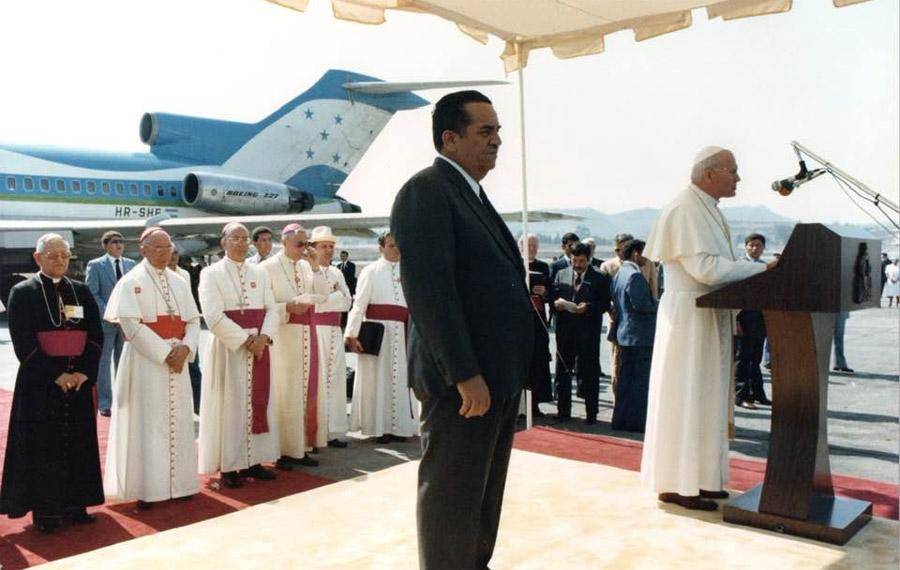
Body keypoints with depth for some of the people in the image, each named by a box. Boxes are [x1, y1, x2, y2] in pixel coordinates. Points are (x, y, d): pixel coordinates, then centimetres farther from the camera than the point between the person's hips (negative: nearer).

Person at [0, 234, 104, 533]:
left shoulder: (81, 291, 8)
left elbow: (96, 336, 4)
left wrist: (84, 372, -10)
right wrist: (56, 375, -15)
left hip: (79, 380, 4)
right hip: (40, 383, -3)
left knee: (78, 443, 8)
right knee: (43, 446, 3)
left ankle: (75, 504, 19)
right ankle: (44, 510, 13)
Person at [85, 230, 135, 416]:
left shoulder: (130, 264, 10)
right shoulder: (95, 265, -2)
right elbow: (92, 294, -6)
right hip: (105, 321, -3)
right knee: (103, 363, 3)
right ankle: (104, 403, 10)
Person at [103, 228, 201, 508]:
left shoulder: (179, 283, 12)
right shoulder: (131, 282, -4)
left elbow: (193, 320, 8)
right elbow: (131, 325, -13)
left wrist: (185, 348, -11)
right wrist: (164, 353, -16)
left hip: (178, 360, 5)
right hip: (145, 360, -5)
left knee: (178, 422, 7)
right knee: (147, 423, -1)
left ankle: (178, 482, 17)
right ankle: (145, 488, 7)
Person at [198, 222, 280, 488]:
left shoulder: (260, 273, 11)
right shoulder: (211, 274, -3)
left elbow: (271, 309, 6)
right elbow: (214, 316, -13)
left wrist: (263, 337, -12)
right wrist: (245, 340, -16)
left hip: (258, 346, 5)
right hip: (227, 348, -5)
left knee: (258, 402, 7)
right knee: (229, 406, 0)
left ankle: (252, 461, 17)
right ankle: (228, 466, 9)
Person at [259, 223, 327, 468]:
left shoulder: (306, 267, 13)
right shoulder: (268, 267, -5)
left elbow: (322, 296, 6)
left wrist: (315, 267, -4)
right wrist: (289, 307, -20)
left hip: (306, 335, 6)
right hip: (283, 335, -6)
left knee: (306, 390, 8)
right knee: (285, 393, -3)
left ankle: (299, 447, 16)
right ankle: (283, 451, 5)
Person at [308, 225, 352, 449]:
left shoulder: (337, 273, 17)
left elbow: (347, 302, 8)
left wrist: (327, 297, -6)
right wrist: (334, 295, -4)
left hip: (334, 332, 6)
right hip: (314, 330, -6)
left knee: (335, 380, 7)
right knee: (316, 380, -6)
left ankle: (333, 431, 14)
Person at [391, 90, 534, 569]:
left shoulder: (472, 194, 17)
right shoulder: (426, 190, -13)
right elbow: (428, 290, -21)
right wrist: (464, 375, -24)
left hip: (499, 374, 10)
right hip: (464, 379, -10)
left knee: (485, 493, 20)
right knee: (452, 496, 3)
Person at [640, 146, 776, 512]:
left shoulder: (707, 209, 16)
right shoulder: (685, 210, -16)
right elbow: (705, 267, -24)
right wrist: (763, 268, -18)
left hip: (710, 315, 10)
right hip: (689, 314, -10)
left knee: (705, 396, 13)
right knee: (686, 396, -4)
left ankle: (700, 477, 23)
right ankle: (676, 485, 5)